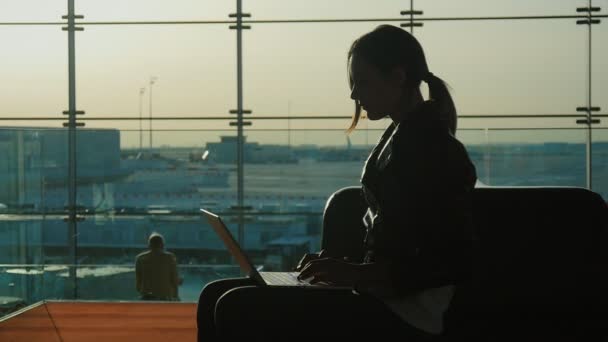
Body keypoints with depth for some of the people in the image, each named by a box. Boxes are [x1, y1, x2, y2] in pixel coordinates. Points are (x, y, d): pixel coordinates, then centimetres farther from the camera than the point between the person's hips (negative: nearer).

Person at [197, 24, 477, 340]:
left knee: (238, 308, -19)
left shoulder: (433, 147, -14)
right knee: (216, 295, 2)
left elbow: (451, 262, -19)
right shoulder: (399, 136, 15)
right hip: (380, 292, 10)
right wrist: (341, 263, 6)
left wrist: (359, 273, -19)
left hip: (408, 314, -10)